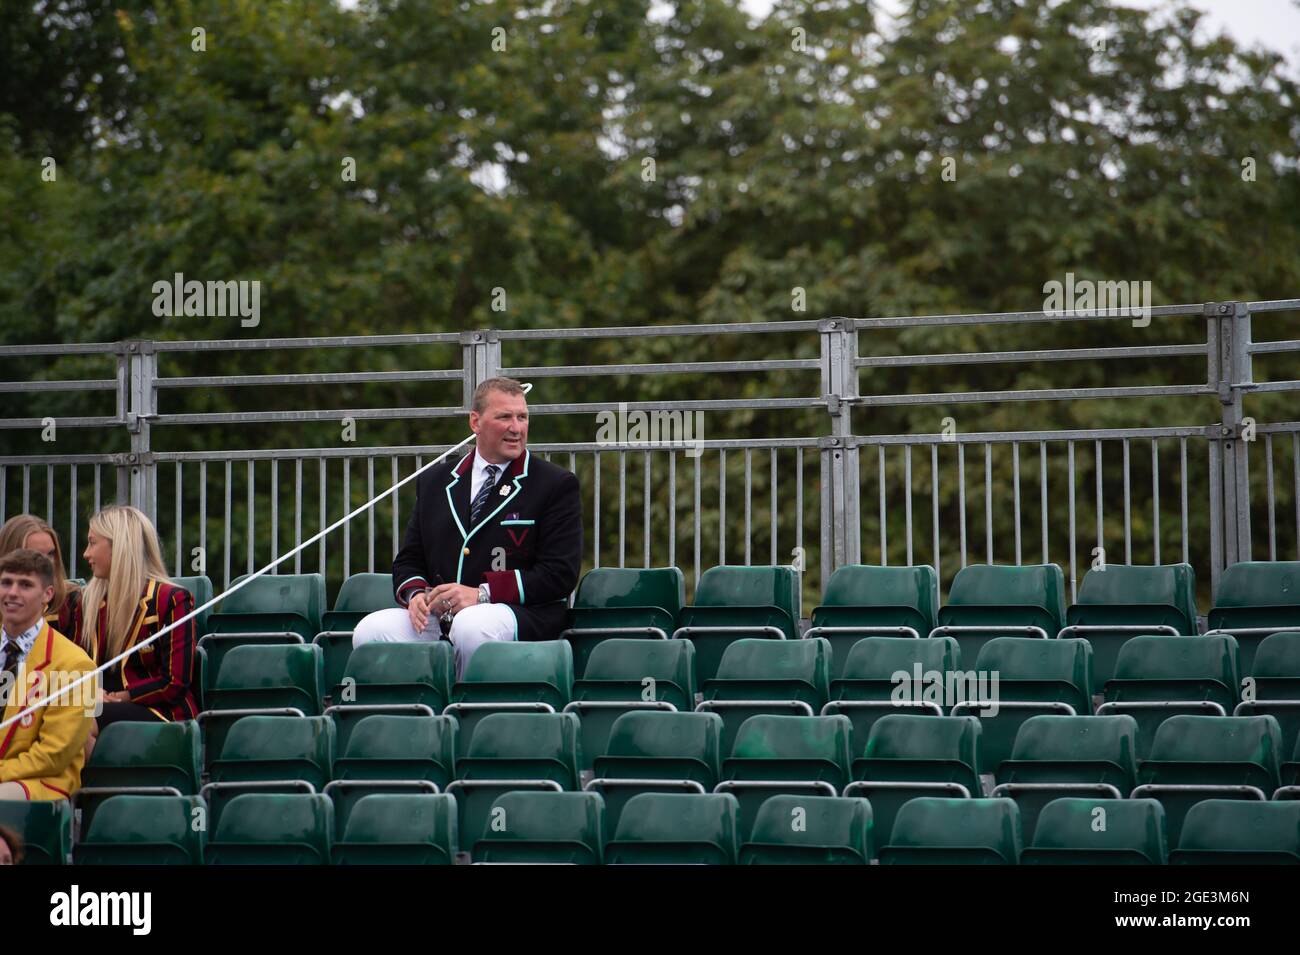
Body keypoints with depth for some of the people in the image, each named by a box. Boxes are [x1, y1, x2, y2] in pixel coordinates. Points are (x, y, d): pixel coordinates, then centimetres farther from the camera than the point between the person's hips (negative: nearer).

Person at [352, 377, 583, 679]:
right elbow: (408, 560, 20)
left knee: (471, 627, -38)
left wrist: (482, 594, -14)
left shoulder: (557, 485, 5)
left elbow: (560, 574, -4)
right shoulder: (435, 481, 19)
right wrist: (416, 594, -5)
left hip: (520, 614, -4)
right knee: (370, 631, -24)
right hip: (436, 615, 4)